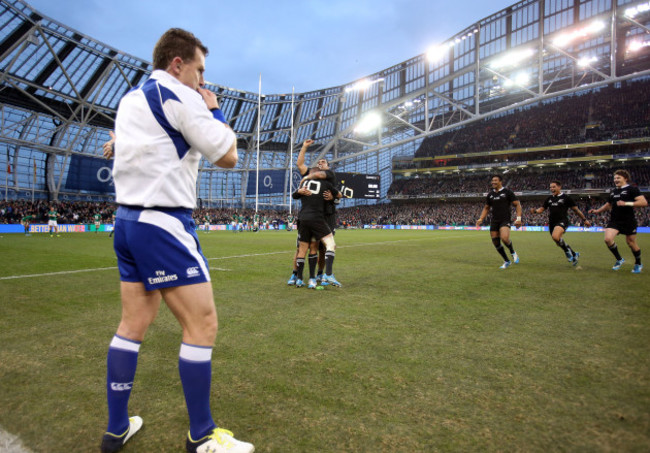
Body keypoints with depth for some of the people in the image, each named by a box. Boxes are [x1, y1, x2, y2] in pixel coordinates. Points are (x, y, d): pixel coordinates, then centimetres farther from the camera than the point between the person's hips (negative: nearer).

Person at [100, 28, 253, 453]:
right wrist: (214, 110, 8)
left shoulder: (129, 100, 17)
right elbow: (228, 156, -9)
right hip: (163, 225, -10)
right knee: (203, 324, -3)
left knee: (133, 323, 14)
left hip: (127, 222, 10)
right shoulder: (179, 95, -9)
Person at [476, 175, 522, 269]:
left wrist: (518, 218, -13)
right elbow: (486, 208, 21)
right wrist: (481, 219, 8)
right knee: (496, 242, 3)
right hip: (494, 221, 5)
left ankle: (513, 252, 5)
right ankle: (507, 261, 23)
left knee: (504, 238, -28)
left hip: (505, 220, -5)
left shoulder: (507, 192, -3)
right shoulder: (490, 194, 11)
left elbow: (517, 204, -2)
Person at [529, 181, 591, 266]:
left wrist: (584, 220, 8)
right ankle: (574, 254, 35)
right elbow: (542, 208, 17)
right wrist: (535, 211, -5)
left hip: (562, 221, -6)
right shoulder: (549, 199, 13)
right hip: (552, 223, 6)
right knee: (559, 243, 13)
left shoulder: (566, 198, -1)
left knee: (555, 236, -33)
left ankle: (567, 250, -8)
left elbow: (576, 209, 4)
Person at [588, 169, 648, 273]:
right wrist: (597, 211, 19)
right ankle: (619, 259, 7)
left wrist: (626, 203, -25)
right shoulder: (613, 192, 14)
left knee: (631, 242, 5)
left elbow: (644, 202, -17)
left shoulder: (632, 189, -6)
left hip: (628, 221, -5)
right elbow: (609, 204, 30)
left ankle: (638, 264, 30)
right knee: (608, 239, -15)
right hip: (614, 221, 5)